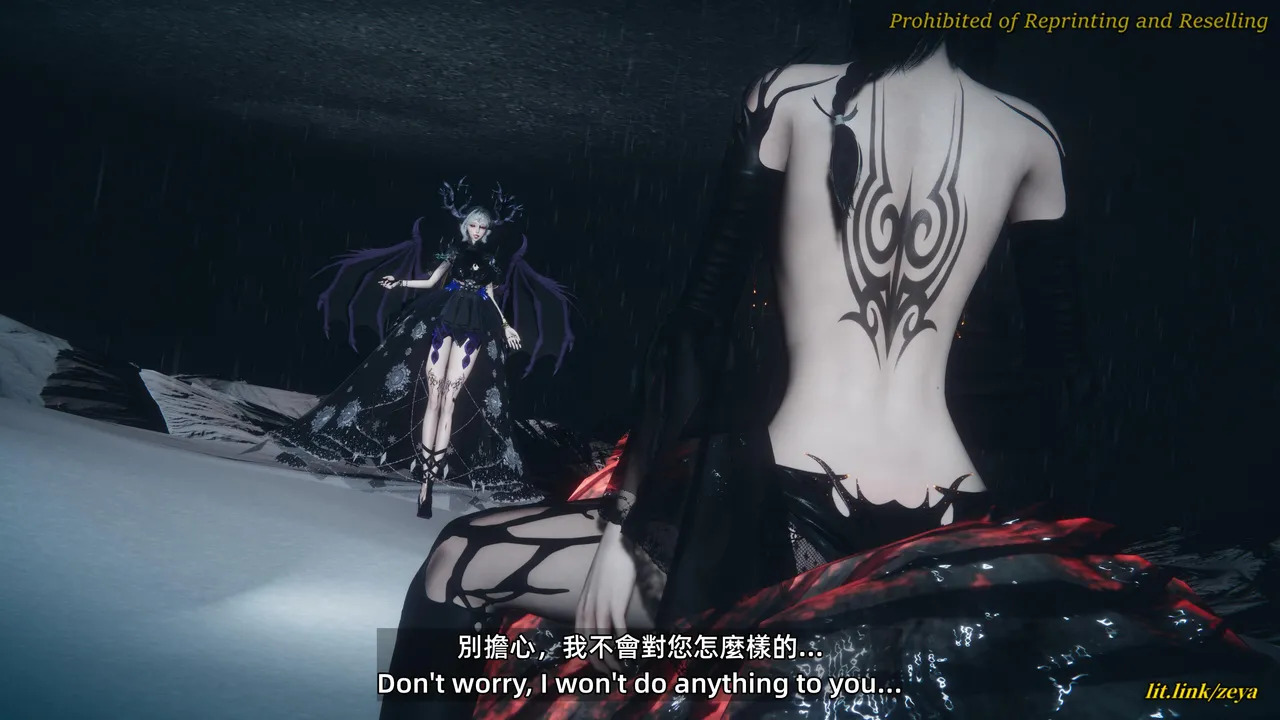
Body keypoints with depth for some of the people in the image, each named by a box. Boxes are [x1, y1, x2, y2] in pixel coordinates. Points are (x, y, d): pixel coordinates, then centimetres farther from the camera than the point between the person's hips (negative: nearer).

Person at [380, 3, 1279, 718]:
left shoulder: (793, 95, 1)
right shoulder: (1030, 135, 10)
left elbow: (701, 321, -5)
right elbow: (1059, 353, 16)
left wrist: (625, 524, -3)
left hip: (785, 517, -3)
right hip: (945, 538, 4)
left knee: (456, 567, 10)